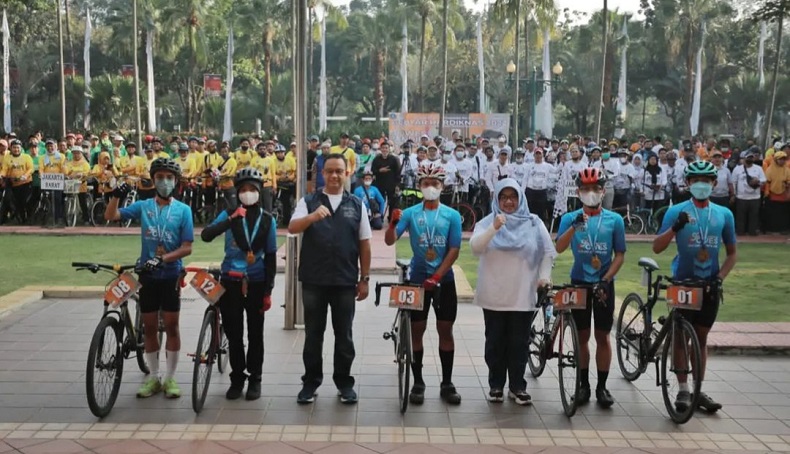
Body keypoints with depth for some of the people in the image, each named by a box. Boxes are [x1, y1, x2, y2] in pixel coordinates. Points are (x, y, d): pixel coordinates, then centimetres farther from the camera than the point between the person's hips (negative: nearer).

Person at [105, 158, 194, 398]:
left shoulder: (183, 210, -5)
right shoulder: (143, 206, 1)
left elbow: (187, 247, -9)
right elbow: (110, 216, -6)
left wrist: (162, 259, -21)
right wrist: (117, 195, -22)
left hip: (171, 275, -2)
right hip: (148, 275, 2)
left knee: (171, 325, 3)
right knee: (149, 326, 9)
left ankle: (170, 378, 14)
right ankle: (153, 377, 20)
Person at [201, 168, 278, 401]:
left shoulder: (267, 219, 1)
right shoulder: (229, 214, 0)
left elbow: (271, 256, 2)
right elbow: (206, 235, -16)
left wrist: (268, 290, -2)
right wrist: (231, 219, -25)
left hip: (256, 283, 0)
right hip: (231, 282, 0)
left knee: (255, 334, 7)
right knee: (233, 334, 6)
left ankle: (255, 379, 20)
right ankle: (237, 378, 20)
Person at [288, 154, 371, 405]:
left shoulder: (356, 205, 6)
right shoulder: (308, 202, 3)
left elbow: (364, 245, 8)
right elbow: (292, 228, -13)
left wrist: (364, 279, 4)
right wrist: (312, 217, -32)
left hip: (345, 281, 1)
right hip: (313, 280, -1)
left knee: (344, 335, 9)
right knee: (313, 334, 8)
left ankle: (344, 383, 20)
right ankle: (311, 382, 18)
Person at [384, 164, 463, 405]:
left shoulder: (452, 215, -2)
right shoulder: (410, 213, -3)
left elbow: (454, 250, -6)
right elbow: (390, 241, -13)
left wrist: (436, 277, -14)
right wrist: (393, 224, -35)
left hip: (444, 280, 0)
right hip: (417, 279, 0)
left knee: (445, 330, 5)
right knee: (417, 330, 5)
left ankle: (447, 383, 15)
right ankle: (418, 382, 14)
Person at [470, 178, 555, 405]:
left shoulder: (534, 223, 4)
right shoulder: (487, 222, 1)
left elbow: (548, 252, 8)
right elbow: (475, 247, -16)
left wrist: (544, 276, -5)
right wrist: (494, 228, -30)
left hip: (523, 295, 0)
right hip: (494, 295, 0)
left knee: (519, 343, 6)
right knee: (495, 342, 8)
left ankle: (517, 386, 17)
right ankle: (496, 385, 19)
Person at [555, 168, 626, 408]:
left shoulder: (615, 220, -1)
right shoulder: (570, 218, -2)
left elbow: (620, 255, 0)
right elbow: (559, 248, -16)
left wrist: (606, 280, -12)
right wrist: (575, 226, -31)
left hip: (603, 284, 0)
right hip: (579, 283, 0)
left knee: (602, 336, 5)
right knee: (582, 336, 8)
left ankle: (602, 386, 14)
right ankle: (584, 384, 16)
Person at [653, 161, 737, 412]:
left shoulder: (724, 214, 2)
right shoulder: (676, 211, -6)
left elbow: (732, 253, 8)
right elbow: (657, 247, -12)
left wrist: (720, 277, -7)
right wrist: (675, 227, -27)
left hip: (709, 285, 2)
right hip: (683, 282, -2)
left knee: (701, 337, 11)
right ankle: (683, 390, 11)